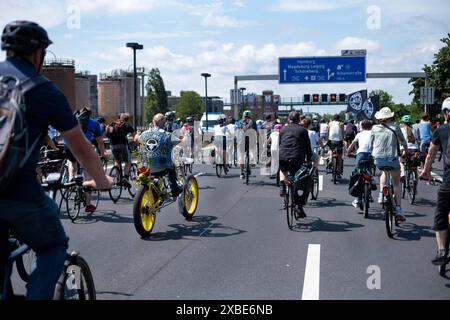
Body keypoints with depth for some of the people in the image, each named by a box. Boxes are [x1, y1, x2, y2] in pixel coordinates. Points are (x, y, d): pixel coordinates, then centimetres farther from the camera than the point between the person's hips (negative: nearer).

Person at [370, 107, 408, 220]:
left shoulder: (375, 128, 4)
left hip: (378, 159, 2)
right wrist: (407, 151, 30)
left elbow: (371, 144, 10)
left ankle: (381, 193, 17)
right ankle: (398, 209, 5)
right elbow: (403, 142, 11)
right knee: (397, 183, 14)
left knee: (384, 172, 36)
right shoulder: (395, 127, 1)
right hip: (392, 158, -2)